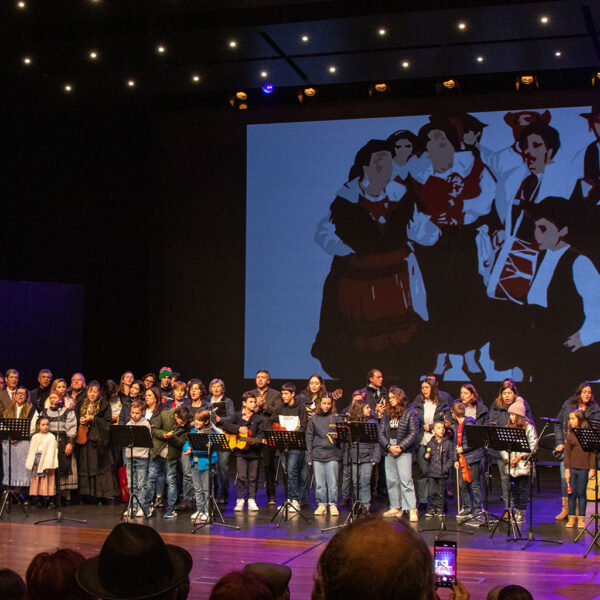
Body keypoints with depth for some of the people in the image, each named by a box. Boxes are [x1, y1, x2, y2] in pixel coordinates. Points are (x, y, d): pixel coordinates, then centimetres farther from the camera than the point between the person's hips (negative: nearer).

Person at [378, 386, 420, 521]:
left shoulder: (410, 412, -2)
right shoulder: (387, 413, 13)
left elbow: (414, 432, -7)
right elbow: (381, 432, 9)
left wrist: (400, 447, -13)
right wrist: (389, 446, -6)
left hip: (404, 450, -6)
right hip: (389, 450, 6)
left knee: (405, 480, -11)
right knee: (391, 480, 7)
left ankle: (412, 510, -11)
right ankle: (395, 508, 14)